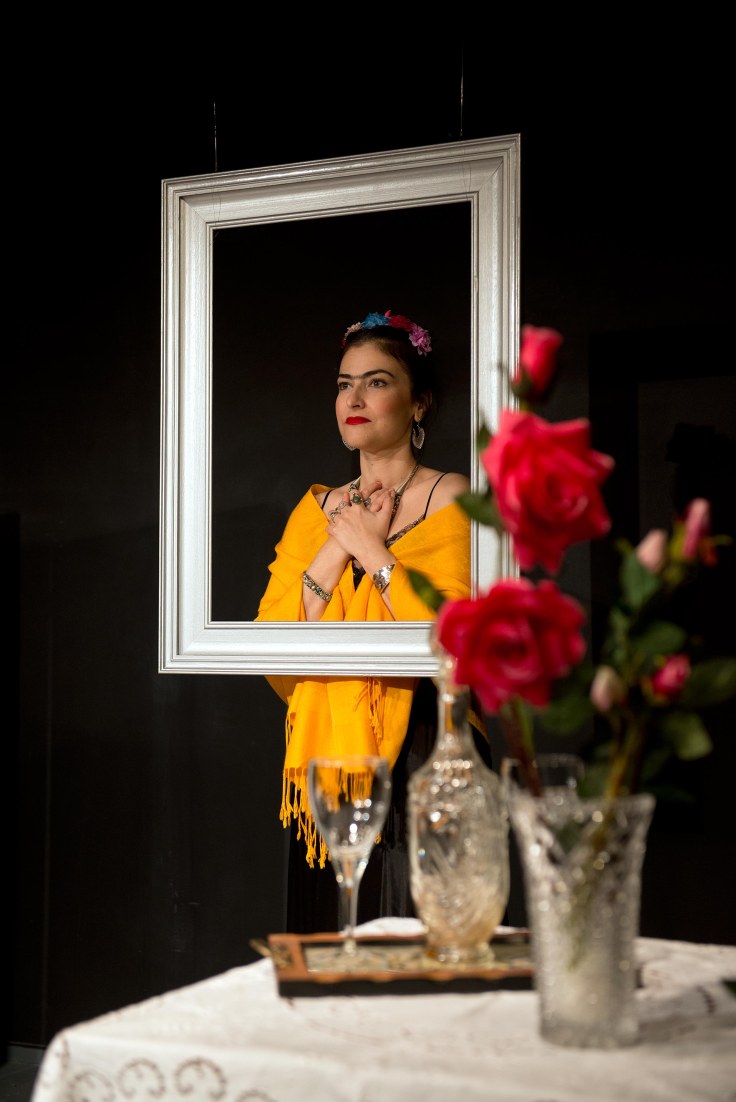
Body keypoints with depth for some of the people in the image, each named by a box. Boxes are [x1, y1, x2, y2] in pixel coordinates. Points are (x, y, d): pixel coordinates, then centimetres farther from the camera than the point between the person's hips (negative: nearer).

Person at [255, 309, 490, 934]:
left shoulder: (451, 499, -2)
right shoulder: (317, 508, 12)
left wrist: (370, 549, -9)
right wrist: (338, 545, -6)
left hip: (424, 760, -5)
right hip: (328, 761, 5)